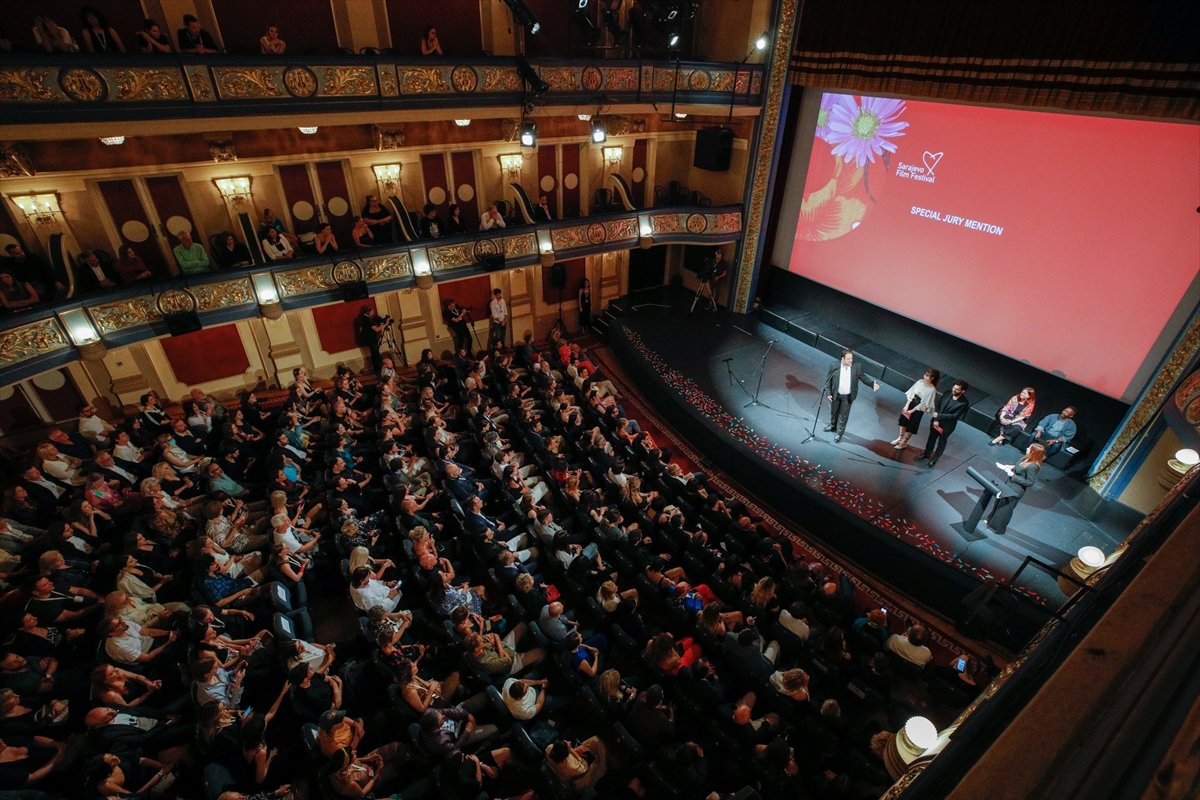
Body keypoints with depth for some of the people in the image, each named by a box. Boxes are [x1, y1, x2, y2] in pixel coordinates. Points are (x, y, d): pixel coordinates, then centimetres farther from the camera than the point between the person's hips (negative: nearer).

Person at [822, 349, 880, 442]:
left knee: (843, 415, 8)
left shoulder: (857, 367, -11)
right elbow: (828, 380, -6)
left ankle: (840, 433, 23)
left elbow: (863, 377, -2)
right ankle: (833, 425, 49)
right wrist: (828, 392, -9)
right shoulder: (834, 367, -13)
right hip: (835, 395, 1)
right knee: (833, 412, 22)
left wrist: (872, 384, -19)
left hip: (848, 397, -1)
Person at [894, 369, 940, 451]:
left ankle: (904, 442, 24)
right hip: (910, 403, 5)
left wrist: (912, 411, -16)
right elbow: (912, 393, -5)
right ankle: (900, 438, 35)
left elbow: (924, 403, -18)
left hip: (918, 409, -5)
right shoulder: (920, 382, -9)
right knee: (903, 420, 16)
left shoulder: (932, 390, -21)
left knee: (911, 426, 8)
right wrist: (907, 405, -11)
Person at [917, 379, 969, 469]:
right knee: (932, 438, 24)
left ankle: (934, 460, 35)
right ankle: (927, 454, 46)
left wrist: (938, 416, -25)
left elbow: (955, 415, -24)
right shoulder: (947, 394, -10)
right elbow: (937, 405, -6)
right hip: (936, 422, 4)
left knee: (941, 443, 17)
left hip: (947, 426, -4)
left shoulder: (964, 403, -23)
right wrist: (936, 420, -15)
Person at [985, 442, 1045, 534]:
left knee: (1004, 509, 11)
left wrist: (1013, 475, -25)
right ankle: (992, 520, 46)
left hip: (1014, 491, -8)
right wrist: (1012, 468, -3)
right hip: (1009, 484, 8)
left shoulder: (1033, 466, -32)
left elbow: (1029, 482, -25)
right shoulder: (1028, 459, -7)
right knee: (999, 503, 25)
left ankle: (997, 527, 31)